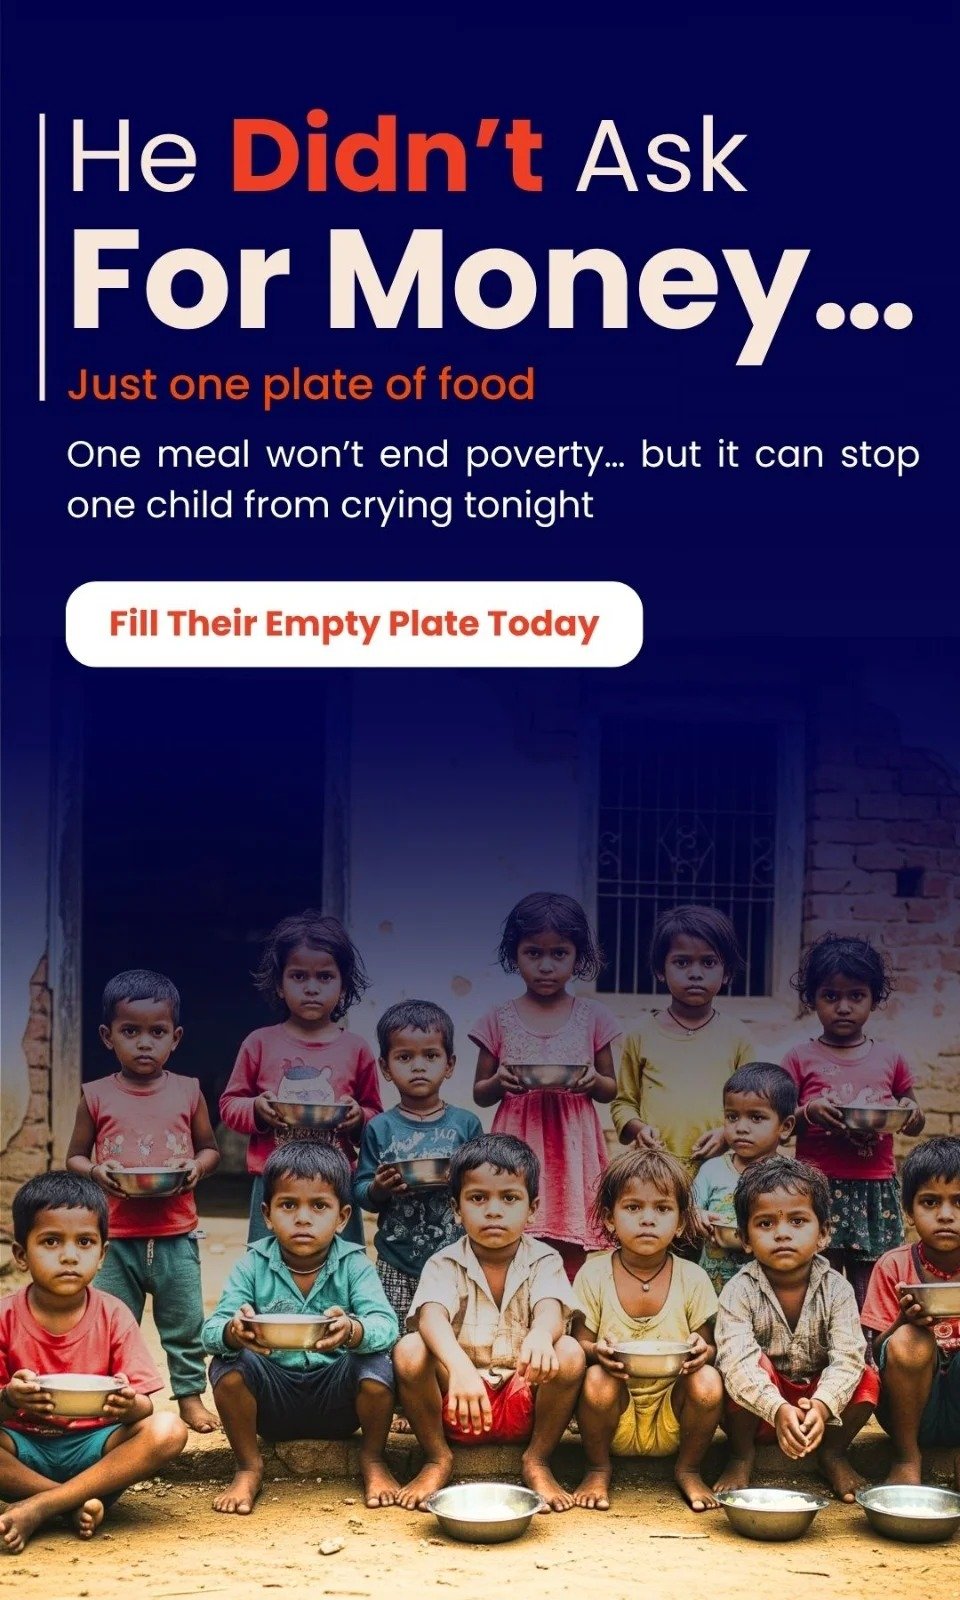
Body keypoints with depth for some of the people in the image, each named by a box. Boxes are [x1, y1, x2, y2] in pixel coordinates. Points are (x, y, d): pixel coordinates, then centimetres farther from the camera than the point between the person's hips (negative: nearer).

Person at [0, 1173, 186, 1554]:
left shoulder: (113, 1317, -4)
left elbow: (145, 1405, -8)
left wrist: (129, 1405, -33)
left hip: (93, 1446, 1)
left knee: (168, 1430, -27)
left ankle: (38, 1508, -27)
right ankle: (78, 1504, -22)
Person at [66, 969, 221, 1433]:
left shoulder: (188, 1092, 2)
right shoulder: (96, 1096, 0)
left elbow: (210, 1148, 11)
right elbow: (74, 1158, 7)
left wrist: (196, 1167, -11)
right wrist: (96, 1172, -14)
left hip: (176, 1236, 0)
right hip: (115, 1238, 0)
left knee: (185, 1324, 9)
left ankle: (190, 1395, 24)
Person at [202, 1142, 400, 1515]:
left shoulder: (353, 1266, -9)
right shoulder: (253, 1266, -7)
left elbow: (386, 1326, -24)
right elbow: (211, 1329, -18)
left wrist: (352, 1331, -48)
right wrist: (233, 1333, -43)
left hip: (337, 1400, -1)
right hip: (272, 1400, 1)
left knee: (376, 1366, -28)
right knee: (227, 1366, -25)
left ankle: (373, 1461, 1)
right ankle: (248, 1467, -1)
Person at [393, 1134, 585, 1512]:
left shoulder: (543, 1261, -1)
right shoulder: (445, 1265, -4)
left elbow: (551, 1310, -24)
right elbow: (432, 1317, -26)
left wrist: (540, 1335, -52)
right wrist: (458, 1367, -50)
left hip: (524, 1402, 0)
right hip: (456, 1403, 0)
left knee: (569, 1353, -27)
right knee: (409, 1351, -27)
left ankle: (537, 1460, -6)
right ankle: (437, 1458, -4)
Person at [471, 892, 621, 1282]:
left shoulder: (591, 1017, 5)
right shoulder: (500, 1020, 4)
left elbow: (611, 1089, 13)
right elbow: (480, 1094, 10)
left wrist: (593, 1081, -10)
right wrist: (500, 1082, -12)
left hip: (573, 1147, 0)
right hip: (519, 1147, 0)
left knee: (571, 1255, 1)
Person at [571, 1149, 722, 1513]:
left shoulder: (692, 1279, -2)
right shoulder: (594, 1274, -4)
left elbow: (710, 1348, 2)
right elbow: (578, 1343, -2)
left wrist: (702, 1351, -23)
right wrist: (596, 1351, -26)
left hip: (672, 1421, 1)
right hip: (617, 1415, -1)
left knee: (708, 1382, -29)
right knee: (597, 1381, -32)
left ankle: (689, 1469, 1)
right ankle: (597, 1470, -2)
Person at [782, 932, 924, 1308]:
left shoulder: (889, 1058, 9)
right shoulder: (801, 1059, 3)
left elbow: (914, 1123, 20)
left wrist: (911, 1113, -3)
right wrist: (809, 1112, -16)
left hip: (876, 1192, 2)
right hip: (820, 1189, -2)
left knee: (870, 1299, 3)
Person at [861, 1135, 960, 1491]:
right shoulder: (894, 1267, -5)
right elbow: (877, 1351, -5)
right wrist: (904, 1321, -27)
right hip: (910, 1405, 0)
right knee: (911, 1340, -30)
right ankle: (905, 1458, -9)